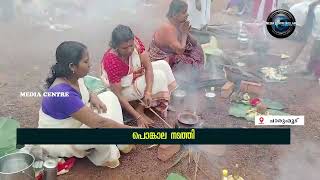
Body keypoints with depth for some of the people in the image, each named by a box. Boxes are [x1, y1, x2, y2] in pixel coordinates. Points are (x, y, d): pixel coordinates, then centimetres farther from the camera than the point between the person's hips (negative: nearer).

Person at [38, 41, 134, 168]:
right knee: (103, 127, -35)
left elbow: (82, 92, 15)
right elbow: (98, 122, -35)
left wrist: (93, 97, -8)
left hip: (75, 123, 9)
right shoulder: (62, 93, -36)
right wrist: (129, 130, -26)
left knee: (109, 96, 1)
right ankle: (102, 157, -1)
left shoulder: (73, 77, -10)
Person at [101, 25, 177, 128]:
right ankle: (140, 110, -11)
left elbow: (148, 66, -21)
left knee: (162, 65, -7)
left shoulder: (134, 42, -23)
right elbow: (118, 95, -32)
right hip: (124, 87, -7)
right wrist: (138, 117, -32)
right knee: (158, 77, -20)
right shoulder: (111, 61, -37)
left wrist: (148, 92, -33)